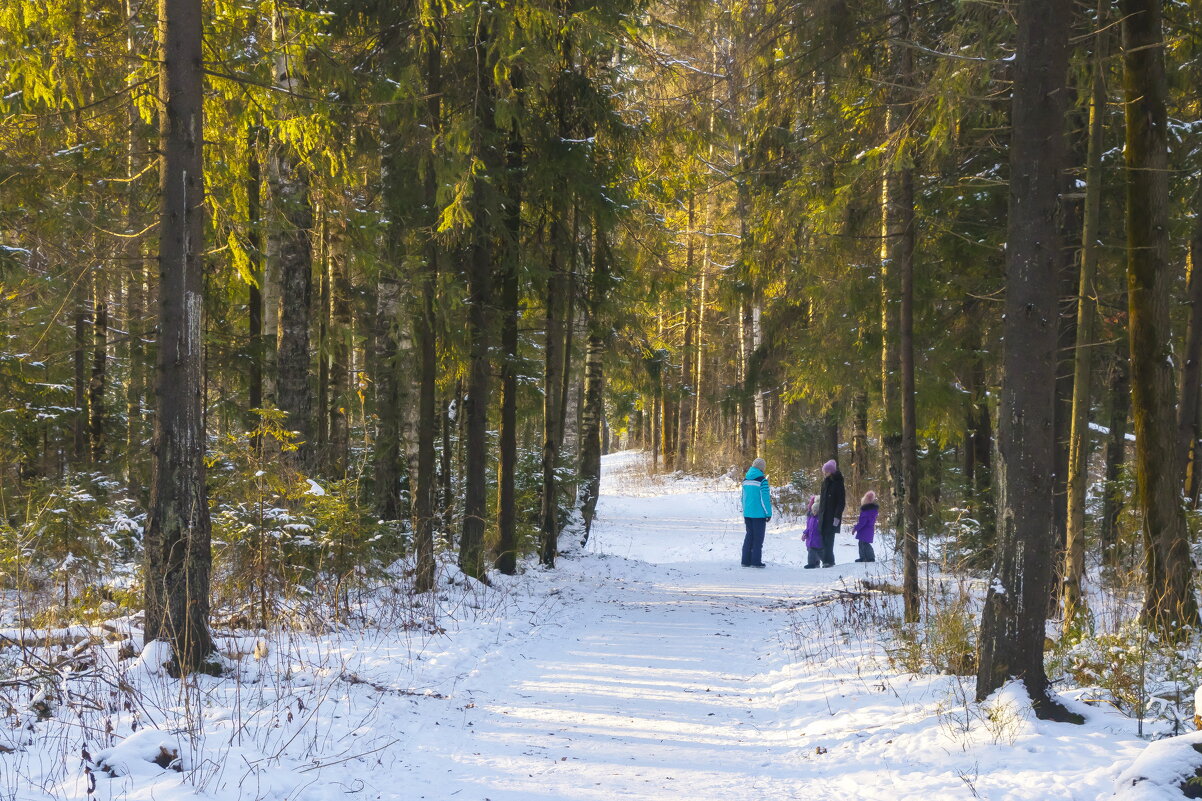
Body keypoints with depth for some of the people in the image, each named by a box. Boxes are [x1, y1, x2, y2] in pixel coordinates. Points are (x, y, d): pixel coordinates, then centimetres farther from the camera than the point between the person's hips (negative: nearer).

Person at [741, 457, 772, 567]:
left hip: (747, 513, 6)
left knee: (749, 536, 14)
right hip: (759, 513, -6)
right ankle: (756, 561, 0)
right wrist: (768, 513, -6)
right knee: (758, 537, 1)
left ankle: (746, 560, 13)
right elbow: (765, 498, -13)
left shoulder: (746, 479, 8)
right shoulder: (762, 480, -13)